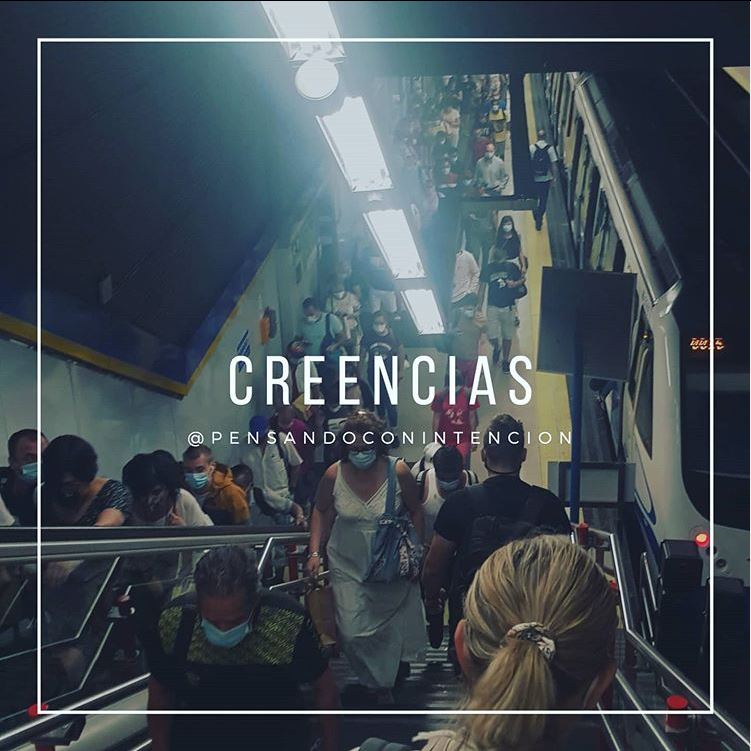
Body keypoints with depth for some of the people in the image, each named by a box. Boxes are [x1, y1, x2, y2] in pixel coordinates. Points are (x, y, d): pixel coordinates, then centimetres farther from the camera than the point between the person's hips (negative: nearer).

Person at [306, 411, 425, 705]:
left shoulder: (398, 471, -17)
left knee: (395, 623, 18)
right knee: (353, 631, -4)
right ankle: (376, 681, 20)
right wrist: (315, 552, -6)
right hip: (349, 566, 0)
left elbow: (415, 511, -2)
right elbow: (321, 512, 2)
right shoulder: (334, 475, -14)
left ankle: (398, 661, 50)